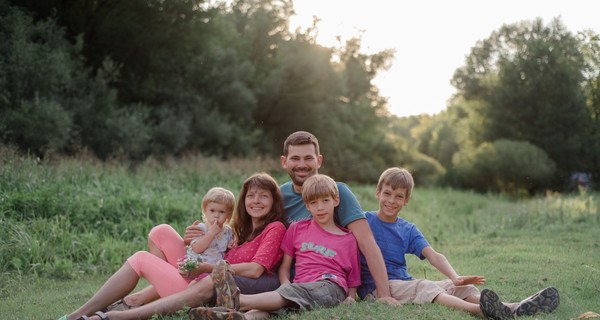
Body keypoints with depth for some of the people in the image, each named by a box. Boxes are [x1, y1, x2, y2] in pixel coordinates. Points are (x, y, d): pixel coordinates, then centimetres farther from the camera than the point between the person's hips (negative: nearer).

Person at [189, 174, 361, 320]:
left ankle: (237, 300, -55)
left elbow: (353, 281, 15)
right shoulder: (297, 229, 20)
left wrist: (350, 299, -6)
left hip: (330, 287, -3)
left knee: (286, 294, -33)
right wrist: (287, 287, -5)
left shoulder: (348, 239, 14)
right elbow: (284, 268, 16)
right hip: (298, 288, 3)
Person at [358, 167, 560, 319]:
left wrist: (455, 278, -17)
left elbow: (433, 255, 0)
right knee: (424, 286, -33)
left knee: (458, 287, -11)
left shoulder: (408, 230, 14)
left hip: (404, 283, 6)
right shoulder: (365, 221, 1)